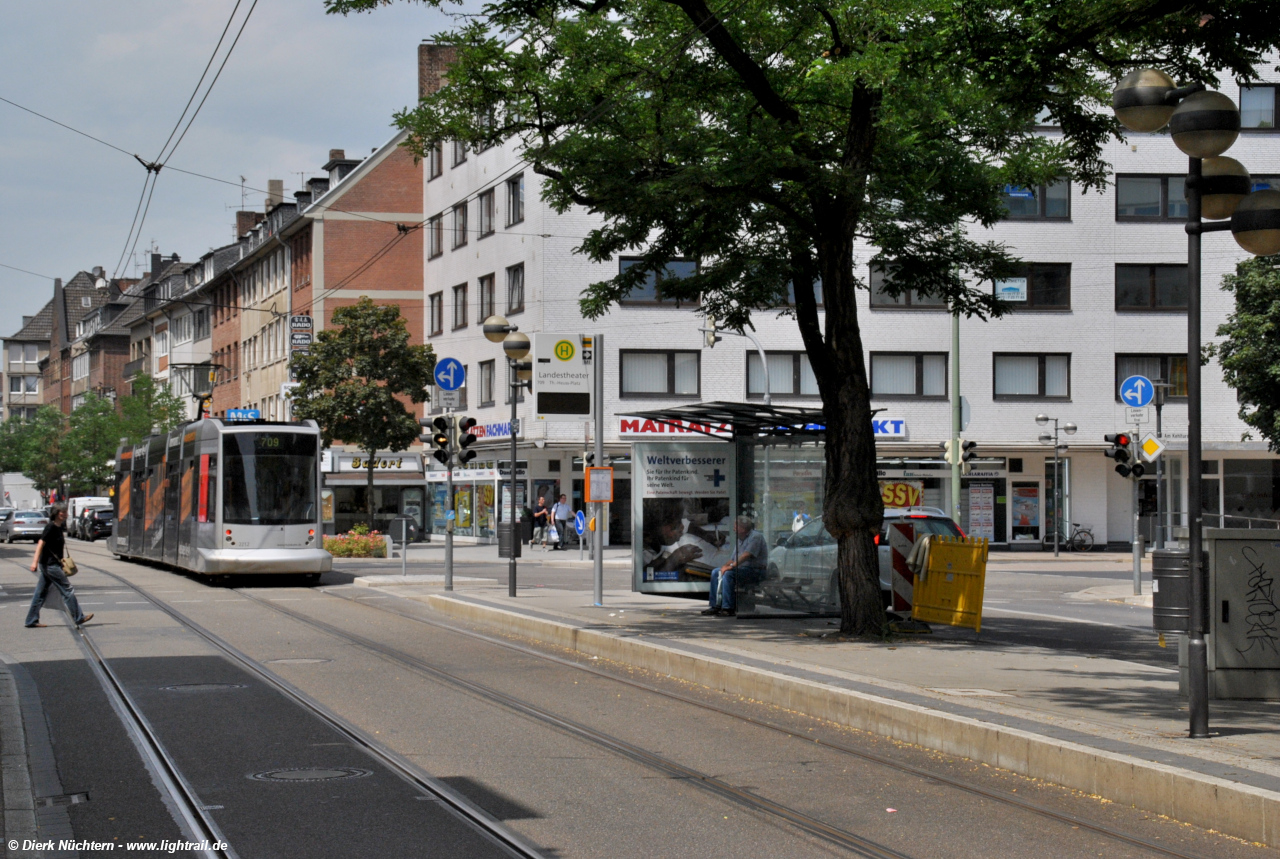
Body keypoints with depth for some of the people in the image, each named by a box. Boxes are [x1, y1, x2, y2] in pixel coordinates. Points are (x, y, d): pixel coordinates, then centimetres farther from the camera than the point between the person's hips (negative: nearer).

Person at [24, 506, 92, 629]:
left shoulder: (58, 528, 13)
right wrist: (35, 561, -24)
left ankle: (31, 621, 11)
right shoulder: (51, 527, -14)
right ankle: (79, 618, 1)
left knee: (40, 593, 9)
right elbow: (41, 544, -19)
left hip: (49, 565, 9)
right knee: (67, 590, -4)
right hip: (50, 565, -9)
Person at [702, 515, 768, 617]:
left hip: (755, 570, -10)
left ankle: (728, 608, -32)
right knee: (715, 572, 5)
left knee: (728, 574, -31)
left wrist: (732, 566, -26)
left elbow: (747, 555, -23)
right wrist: (726, 565, -2)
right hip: (742, 567, 10)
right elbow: (736, 558, 19)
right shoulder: (740, 539, 20)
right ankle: (715, 606, 0)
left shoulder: (755, 536, -11)